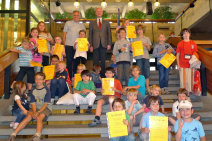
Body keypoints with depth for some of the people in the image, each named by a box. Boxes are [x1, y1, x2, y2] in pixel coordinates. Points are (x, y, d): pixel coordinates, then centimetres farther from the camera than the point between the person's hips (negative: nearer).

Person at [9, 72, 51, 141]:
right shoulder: (33, 90, 6)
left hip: (45, 108, -3)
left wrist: (38, 112, -21)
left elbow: (46, 104, -11)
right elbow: (33, 103, 1)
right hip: (35, 108, 4)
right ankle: (13, 134, -26)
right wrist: (34, 112, -16)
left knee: (39, 118, -32)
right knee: (28, 117, -21)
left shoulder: (46, 90, -6)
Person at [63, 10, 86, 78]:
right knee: (69, 61, 0)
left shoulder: (82, 25, 13)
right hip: (69, 45, -2)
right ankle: (69, 76, 6)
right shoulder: (68, 23, 7)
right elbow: (64, 34, 6)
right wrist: (64, 44, 0)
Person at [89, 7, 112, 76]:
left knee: (103, 61, 1)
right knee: (95, 62, -1)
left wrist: (109, 44, -3)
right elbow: (90, 35, 10)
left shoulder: (106, 23, 15)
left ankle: (103, 75, 7)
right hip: (95, 45, 0)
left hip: (104, 44, 0)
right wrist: (91, 45, -1)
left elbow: (109, 34, 10)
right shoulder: (92, 23, 14)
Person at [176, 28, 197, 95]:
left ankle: (190, 91, 16)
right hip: (182, 65, -1)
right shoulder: (180, 44, 2)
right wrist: (178, 65, -1)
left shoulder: (193, 43, 5)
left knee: (190, 79, 3)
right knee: (183, 79, 4)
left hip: (191, 65, 1)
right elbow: (177, 55, 5)